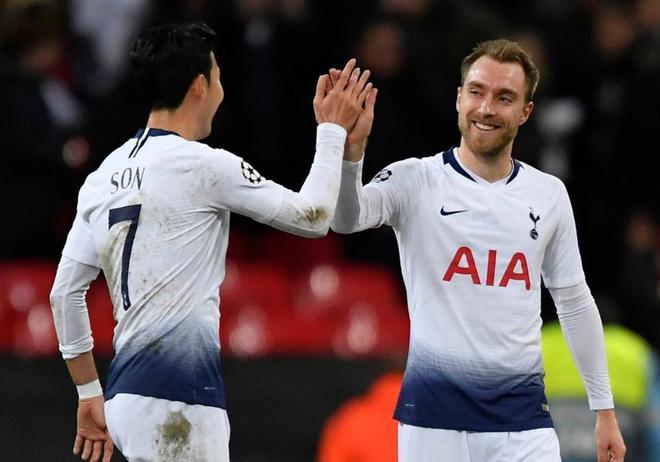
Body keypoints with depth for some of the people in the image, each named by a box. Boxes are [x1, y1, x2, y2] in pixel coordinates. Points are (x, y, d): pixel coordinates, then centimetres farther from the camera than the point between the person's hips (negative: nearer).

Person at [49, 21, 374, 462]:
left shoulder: (105, 176, 14)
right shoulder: (204, 165, -7)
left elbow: (65, 293, 16)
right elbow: (312, 217, 1)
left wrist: (90, 393, 22)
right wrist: (333, 130, 13)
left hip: (126, 393, 8)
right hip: (175, 401, -8)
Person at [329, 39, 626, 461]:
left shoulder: (549, 195, 8)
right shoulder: (416, 181, -3)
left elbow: (575, 303, 16)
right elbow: (346, 217, -22)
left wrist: (604, 409, 15)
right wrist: (350, 147, -42)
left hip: (522, 414, 2)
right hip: (433, 413, -2)